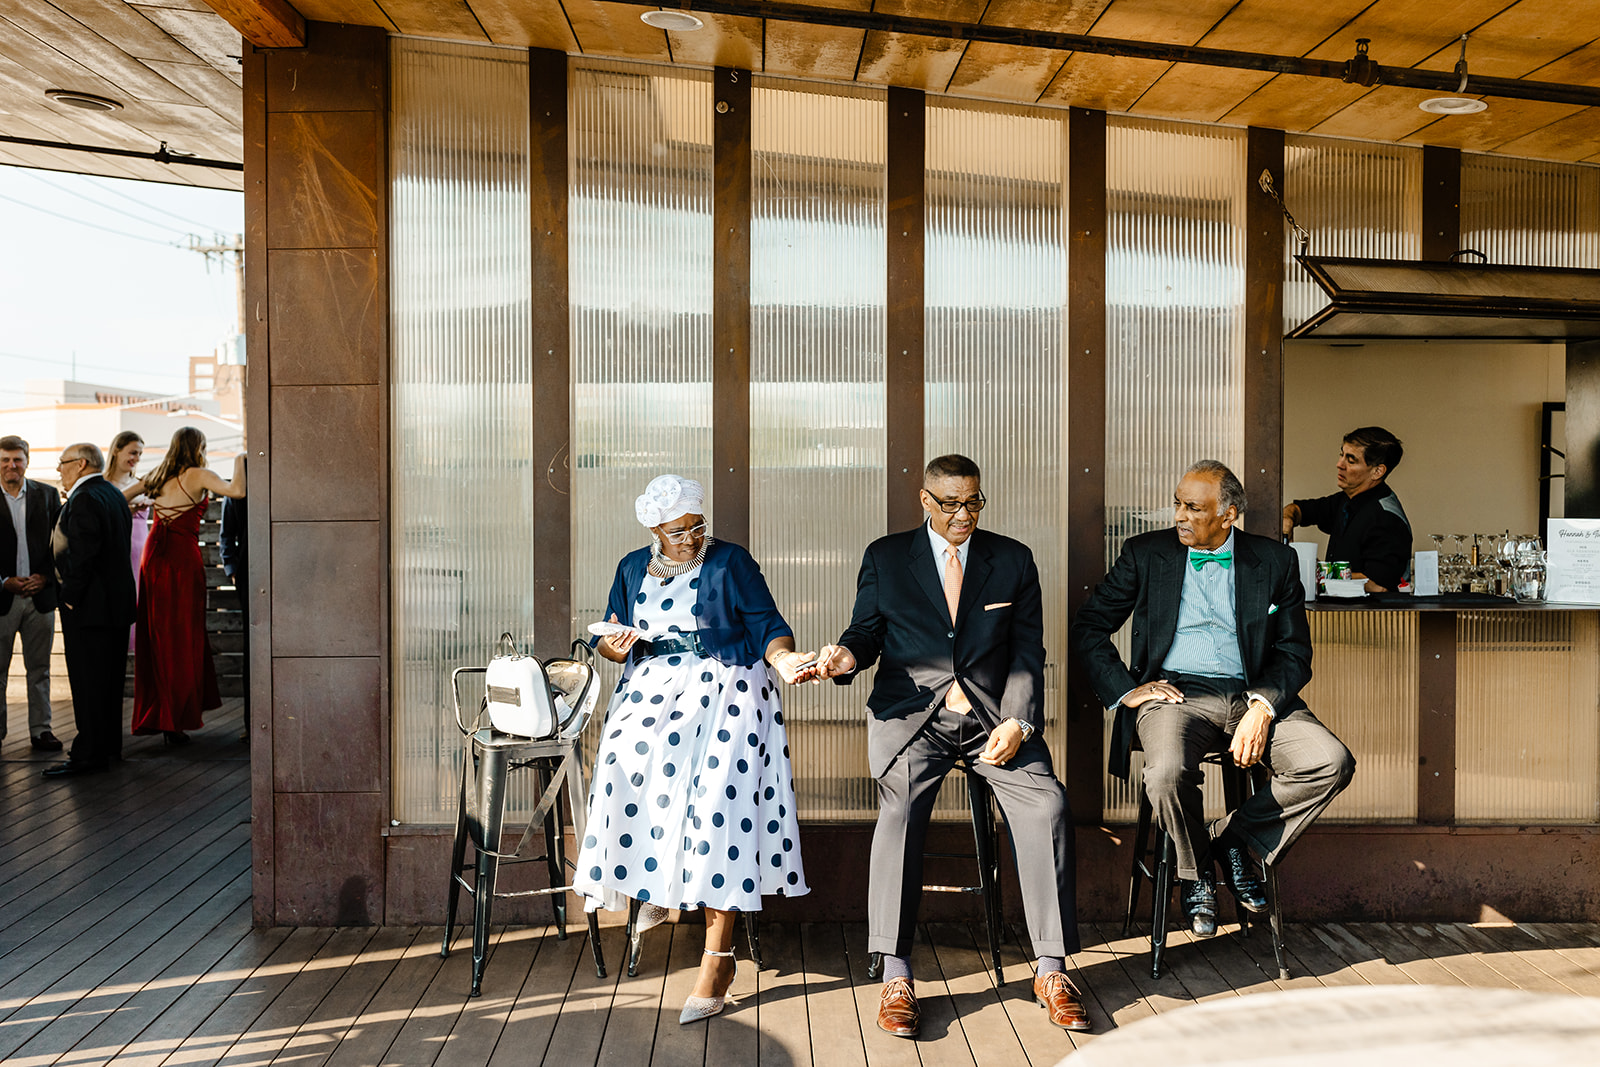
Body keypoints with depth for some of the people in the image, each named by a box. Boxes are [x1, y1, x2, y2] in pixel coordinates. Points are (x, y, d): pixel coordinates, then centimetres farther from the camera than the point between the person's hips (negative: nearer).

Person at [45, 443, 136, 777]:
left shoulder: (85, 499, -16)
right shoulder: (114, 494, 15)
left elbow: (82, 553, -22)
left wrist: (71, 596, -13)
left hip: (89, 606, -10)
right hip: (117, 601, 10)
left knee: (88, 681, -5)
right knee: (109, 679, 15)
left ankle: (89, 754, -1)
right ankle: (110, 745, 23)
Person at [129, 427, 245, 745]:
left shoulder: (157, 476, 13)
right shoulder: (198, 475, -5)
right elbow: (237, 490, -18)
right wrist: (239, 461, -3)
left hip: (153, 555, 6)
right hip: (182, 557, -6)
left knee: (156, 637, 12)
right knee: (183, 639, -1)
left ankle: (151, 716, 19)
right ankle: (176, 721, -1)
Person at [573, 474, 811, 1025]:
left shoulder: (730, 562, 3)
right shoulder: (633, 569, 15)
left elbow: (766, 625, -3)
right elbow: (613, 643, 18)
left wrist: (783, 658, -24)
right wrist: (615, 645, -6)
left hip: (724, 692, -4)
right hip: (652, 690, 4)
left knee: (717, 801, -19)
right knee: (628, 760, -25)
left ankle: (718, 956, -14)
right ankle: (655, 882, 2)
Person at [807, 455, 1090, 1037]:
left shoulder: (1014, 560, 12)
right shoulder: (885, 557, 10)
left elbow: (1028, 653, 7)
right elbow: (866, 633, 9)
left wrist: (1017, 722, -8)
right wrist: (847, 656, -16)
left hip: (994, 716, 2)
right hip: (912, 713, -1)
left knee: (1046, 804, -22)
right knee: (901, 807, -29)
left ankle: (1052, 971, -11)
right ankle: (896, 977, -21)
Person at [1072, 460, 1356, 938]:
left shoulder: (1275, 562, 9)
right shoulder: (1145, 553, 7)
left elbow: (1294, 653, 8)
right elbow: (1088, 628, 8)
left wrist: (1262, 709, -10)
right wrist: (1125, 690, -5)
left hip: (1254, 696, 2)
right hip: (1176, 694, -2)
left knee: (1333, 763, -22)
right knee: (1168, 773, -33)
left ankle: (1234, 837, 2)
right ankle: (1194, 872, 0)